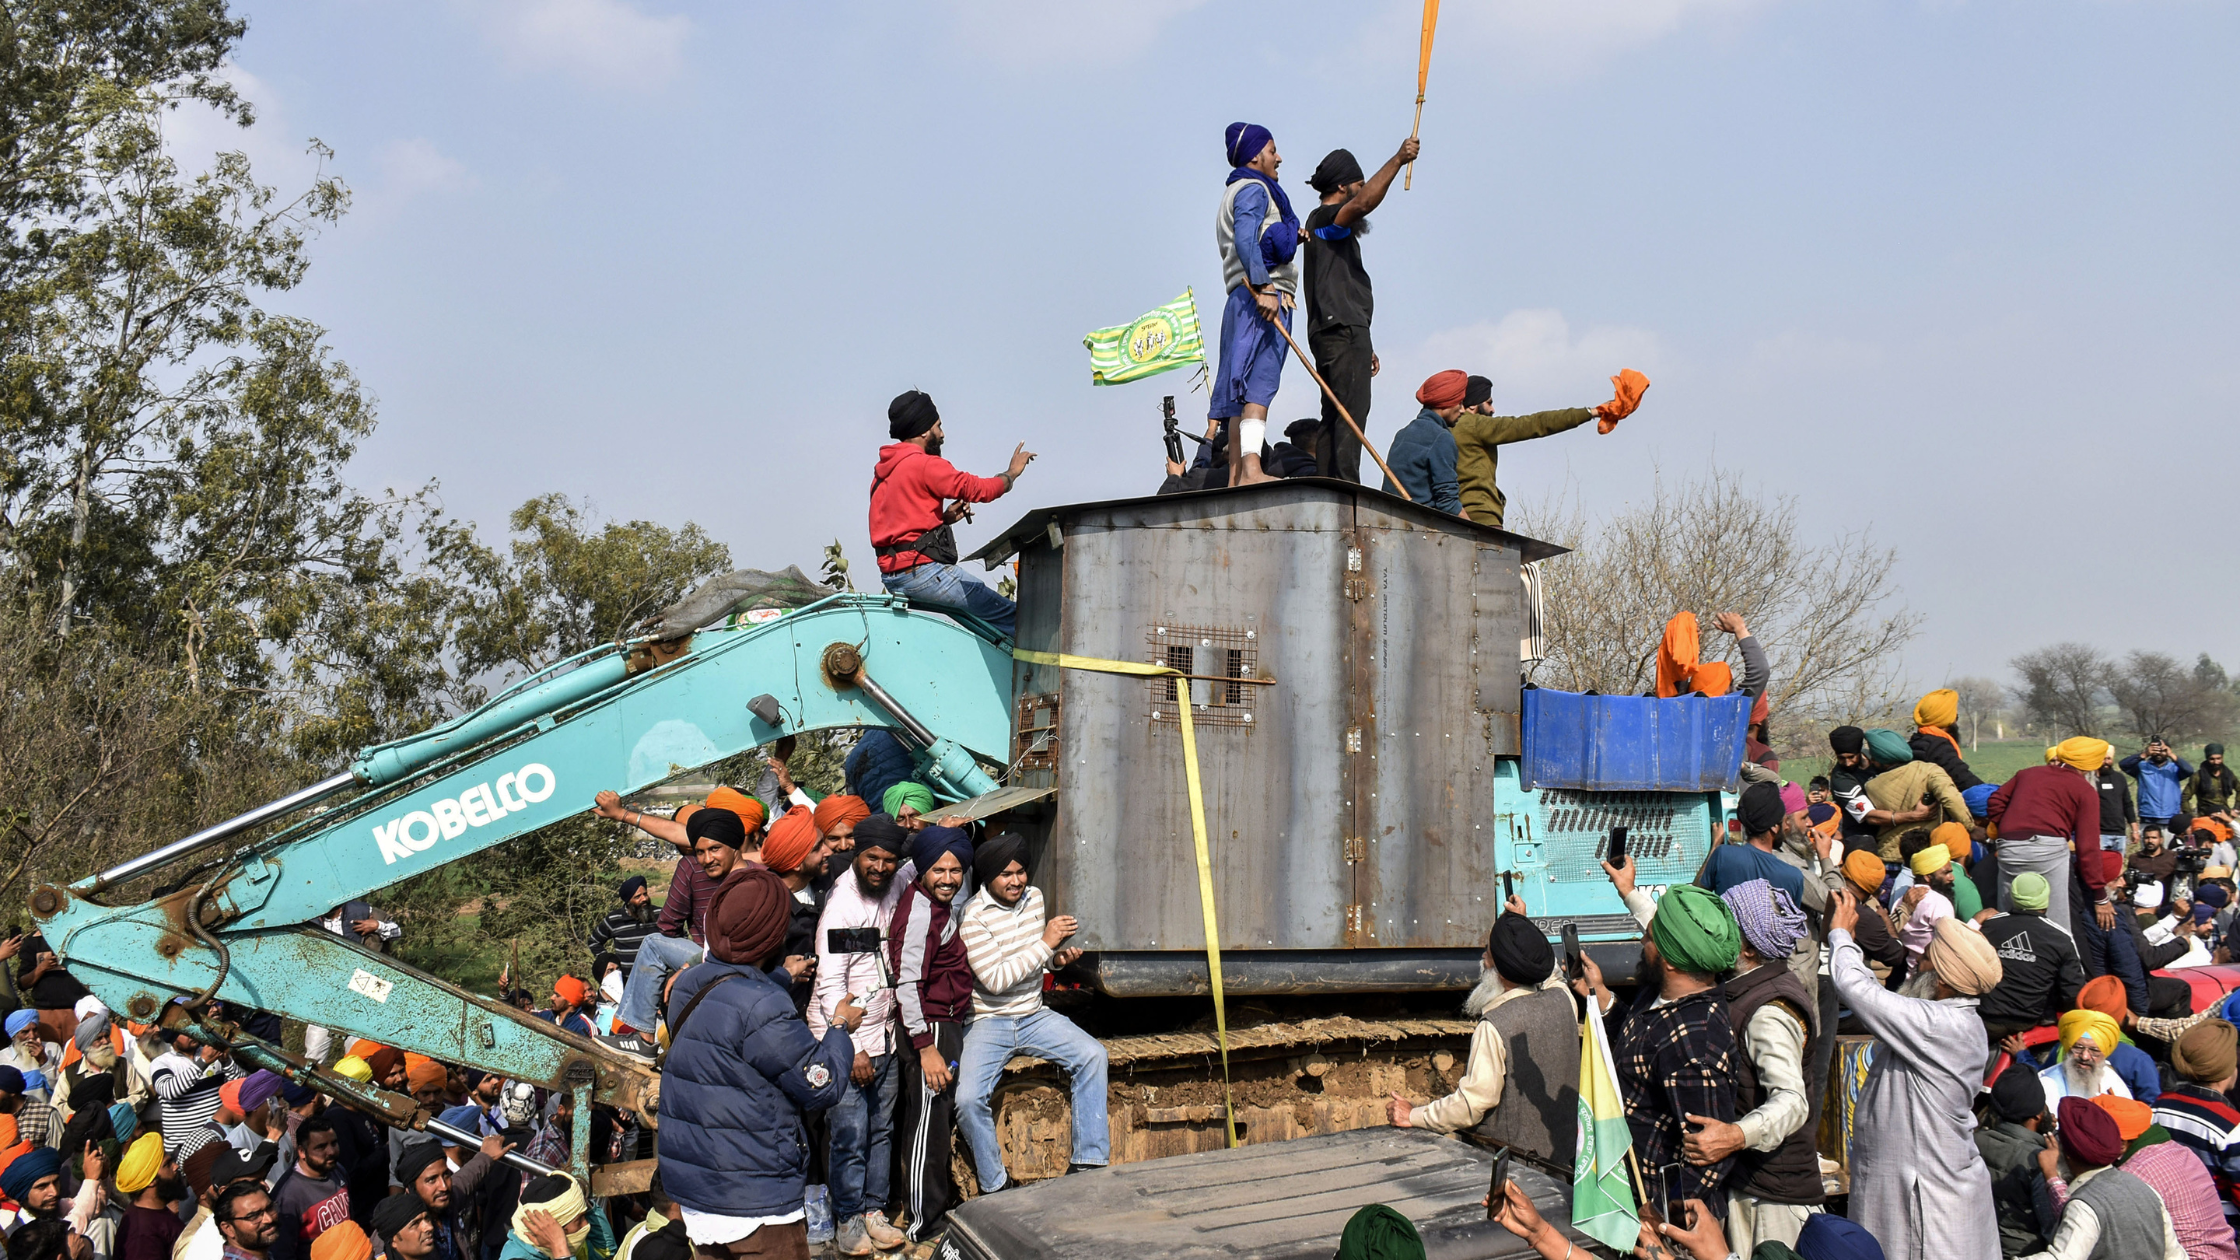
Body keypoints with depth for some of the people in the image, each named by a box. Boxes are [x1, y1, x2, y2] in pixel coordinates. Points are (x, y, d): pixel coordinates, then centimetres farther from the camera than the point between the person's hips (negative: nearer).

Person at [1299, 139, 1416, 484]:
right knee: (1351, 412, -17)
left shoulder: (1334, 229, 29)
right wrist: (1397, 160, -27)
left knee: (1334, 416, 5)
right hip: (1344, 331, -11)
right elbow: (1365, 202, -25)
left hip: (1337, 334, 11)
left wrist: (1365, 346, 27)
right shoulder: (1324, 218, -2)